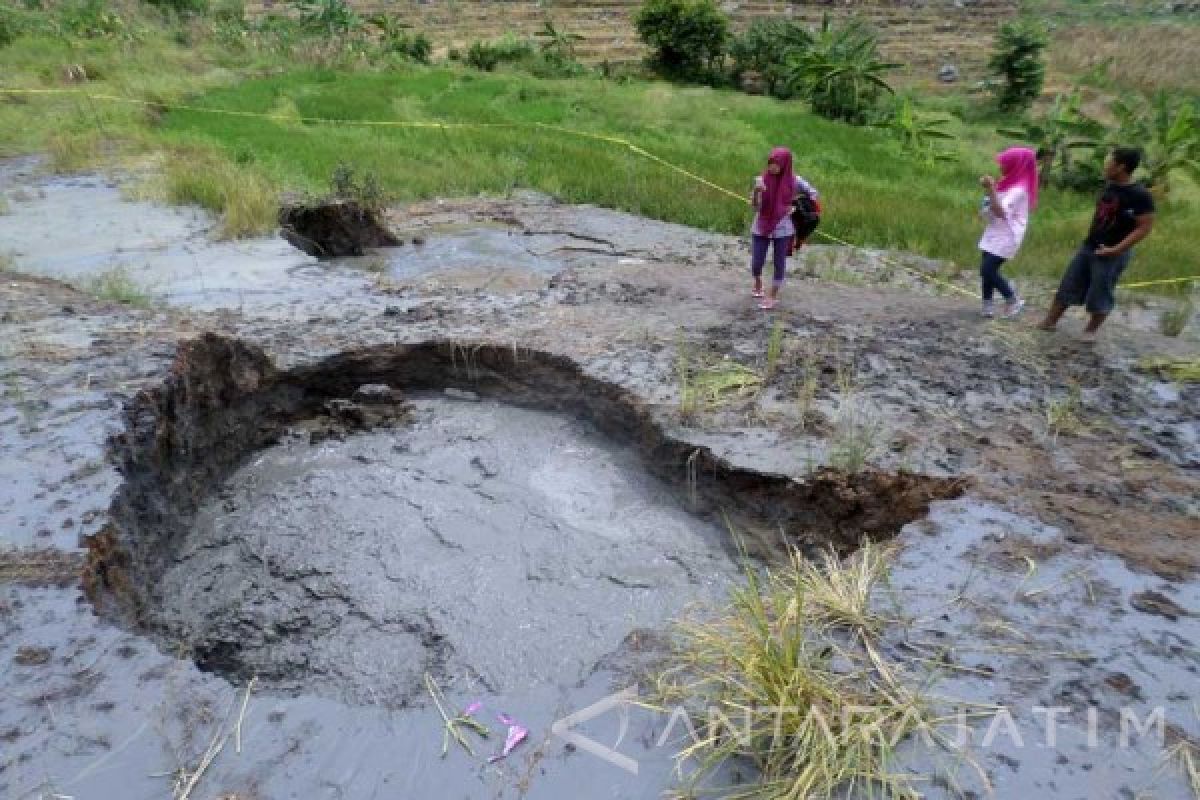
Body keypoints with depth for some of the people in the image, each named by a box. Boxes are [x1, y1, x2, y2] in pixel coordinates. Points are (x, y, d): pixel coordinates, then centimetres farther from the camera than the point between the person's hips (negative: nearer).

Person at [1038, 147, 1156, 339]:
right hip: (1088, 247, 7)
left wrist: (1116, 249, -22)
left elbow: (1144, 227, -18)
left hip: (1112, 254, -7)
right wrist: (1090, 239, 14)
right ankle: (1049, 322, 18)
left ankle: (1090, 331, 19)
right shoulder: (1109, 187, 5)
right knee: (1067, 286, 9)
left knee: (1100, 295, 4)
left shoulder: (1140, 195, -18)